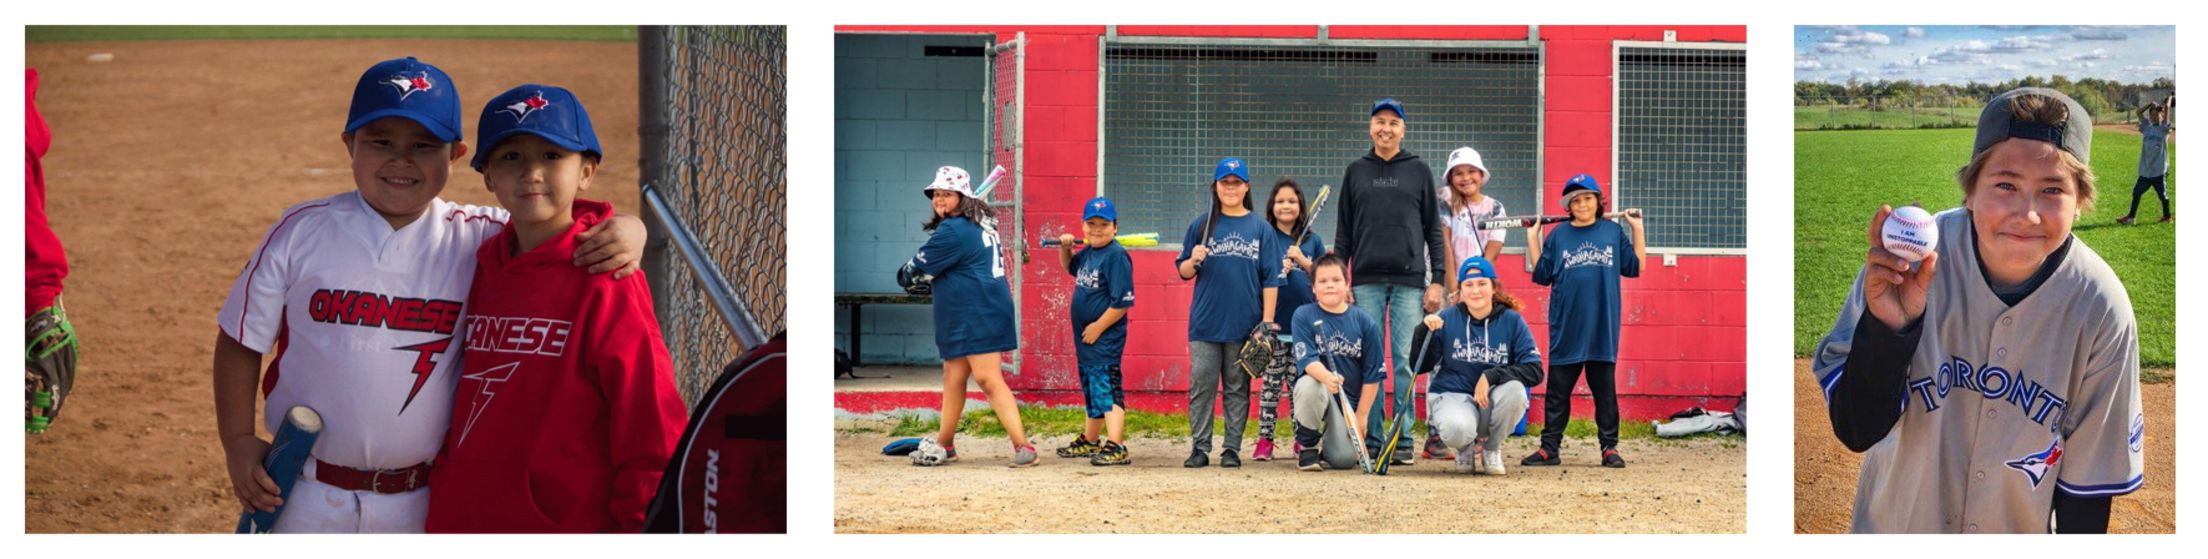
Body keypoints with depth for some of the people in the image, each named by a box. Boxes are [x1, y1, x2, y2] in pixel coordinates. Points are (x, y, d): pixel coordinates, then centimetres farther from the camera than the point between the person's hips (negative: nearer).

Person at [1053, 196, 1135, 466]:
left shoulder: (1116, 256, -18)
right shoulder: (1087, 252, 9)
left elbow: (1123, 302, -22)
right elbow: (1069, 266, 32)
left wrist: (1097, 327, -18)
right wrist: (1065, 247, 11)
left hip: (1105, 339, -10)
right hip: (1085, 337, 10)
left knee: (1106, 388, -15)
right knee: (1091, 390, 21)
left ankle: (1116, 446, -20)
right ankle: (1088, 441, 34)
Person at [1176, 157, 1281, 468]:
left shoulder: (1259, 227, 5)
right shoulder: (1201, 225, 7)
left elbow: (1270, 278, 3)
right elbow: (1183, 272, 10)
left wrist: (1267, 321, -3)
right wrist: (1194, 260, -12)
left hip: (1245, 323, 0)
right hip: (1205, 322, 1)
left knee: (1237, 387, 5)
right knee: (1201, 384, -2)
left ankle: (1232, 448, 9)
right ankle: (1200, 448, 3)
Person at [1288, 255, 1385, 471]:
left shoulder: (1366, 323, -2)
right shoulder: (1303, 316, -6)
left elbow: (1372, 374, 1)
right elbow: (1307, 360, -17)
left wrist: (1361, 416, -2)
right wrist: (1327, 377, -39)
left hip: (1350, 399, 1)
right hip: (1318, 390, -1)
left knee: (1345, 459, -17)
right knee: (1309, 385, -38)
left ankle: (1327, 441, 24)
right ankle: (1307, 446, -10)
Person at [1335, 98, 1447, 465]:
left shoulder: (1419, 170, 8)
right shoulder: (1356, 172, 12)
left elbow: (1434, 229, 7)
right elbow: (1343, 232, 12)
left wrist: (1437, 279, 0)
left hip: (1409, 280, -1)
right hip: (1366, 280, 1)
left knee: (1406, 361, -3)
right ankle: (1370, 440, 4)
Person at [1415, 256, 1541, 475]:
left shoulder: (1512, 321, -5)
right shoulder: (1447, 318, -3)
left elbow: (1535, 371, -12)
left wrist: (1491, 376, -24)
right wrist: (1424, 331, -21)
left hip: (1493, 399, 2)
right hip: (1452, 396, -2)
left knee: (1514, 389, -32)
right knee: (1458, 429, -36)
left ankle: (1491, 449, -2)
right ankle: (1465, 449, 7)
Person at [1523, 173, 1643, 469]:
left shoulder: (1613, 232, 8)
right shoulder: (1558, 234, 7)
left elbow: (1635, 266, 7)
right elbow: (1541, 274, 7)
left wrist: (1637, 229, 5)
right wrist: (1532, 236, 5)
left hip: (1603, 327, 0)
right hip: (1565, 327, 0)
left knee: (1605, 388, 5)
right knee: (1557, 390, 4)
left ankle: (1609, 447, 10)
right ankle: (1549, 449, 8)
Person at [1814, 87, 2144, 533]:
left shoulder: (2101, 309, -20)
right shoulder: (1914, 258, -23)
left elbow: (2088, 480, -9)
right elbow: (1855, 431, -22)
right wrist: (1887, 328, -36)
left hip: (2025, 531, 0)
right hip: (1894, 522, 0)